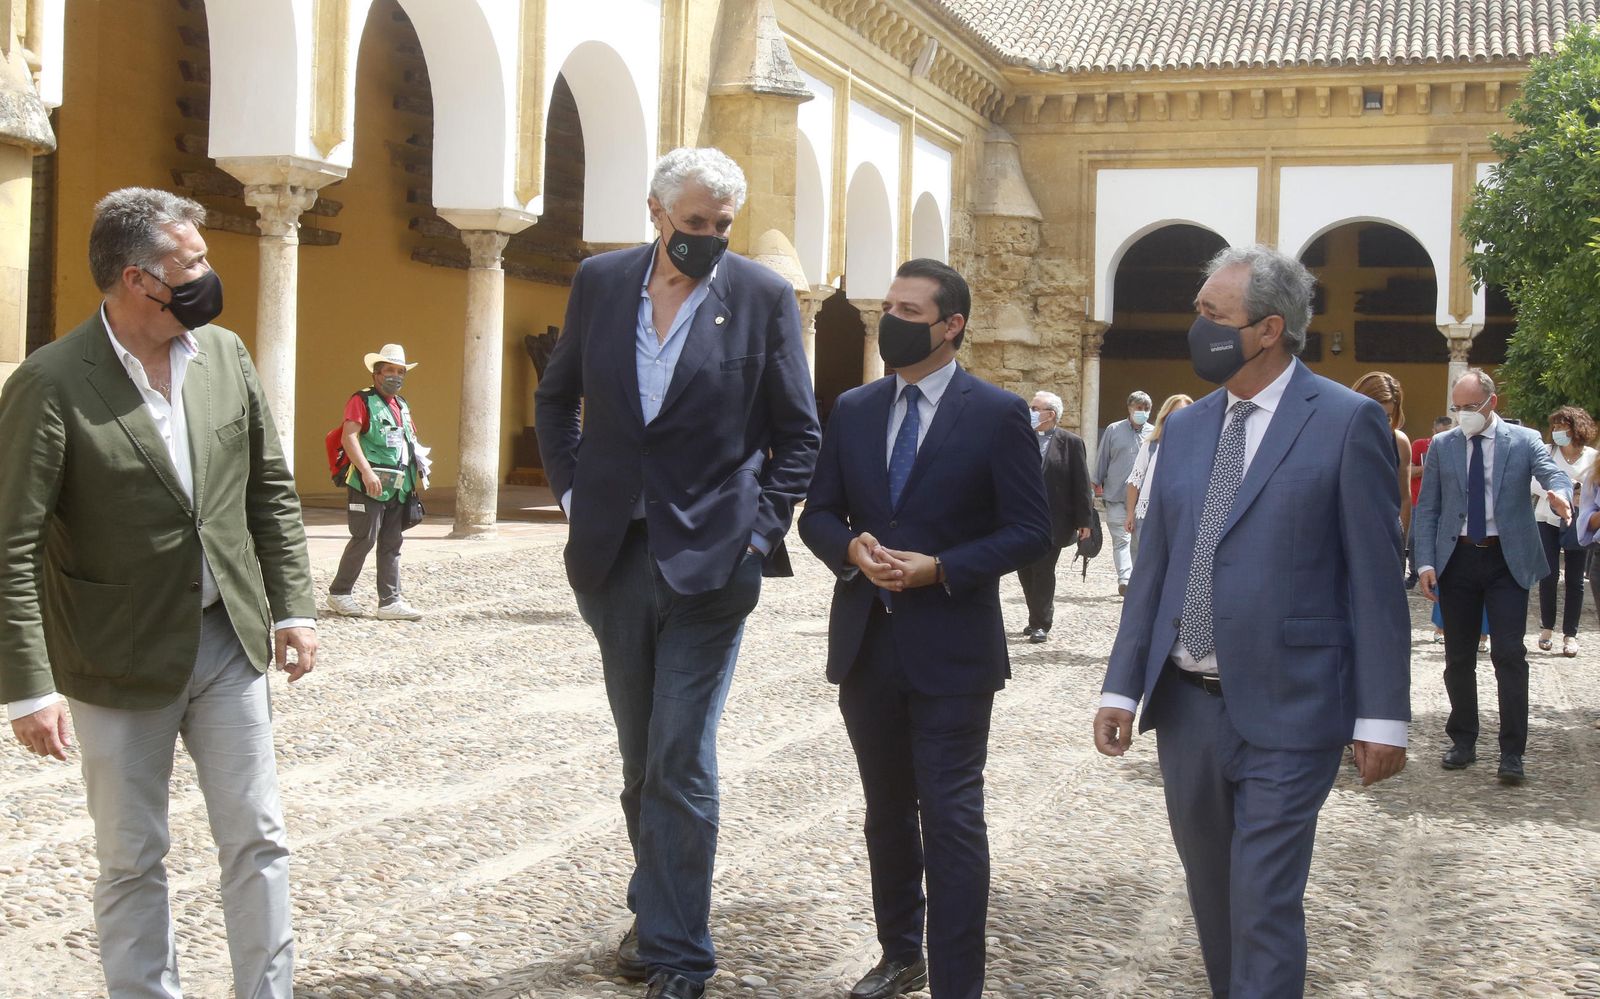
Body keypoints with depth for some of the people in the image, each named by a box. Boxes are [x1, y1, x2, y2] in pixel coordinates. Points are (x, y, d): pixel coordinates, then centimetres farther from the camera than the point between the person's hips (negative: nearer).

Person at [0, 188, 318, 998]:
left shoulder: (225, 354, 1)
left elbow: (271, 491, 9)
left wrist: (294, 606, 4)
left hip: (230, 637, 4)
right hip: (122, 657, -4)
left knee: (256, 839, 9)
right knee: (132, 859, 9)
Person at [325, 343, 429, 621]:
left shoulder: (402, 405, 20)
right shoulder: (362, 401, -4)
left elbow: (411, 440, 27)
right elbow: (349, 437, -16)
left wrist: (417, 472, 12)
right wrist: (366, 471, -26)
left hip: (398, 487, 7)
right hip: (370, 485, -7)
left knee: (392, 543, 6)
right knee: (365, 538, -6)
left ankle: (390, 602, 7)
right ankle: (338, 594, 8)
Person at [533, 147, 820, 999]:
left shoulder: (762, 296, -4)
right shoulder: (601, 282, 5)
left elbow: (798, 433, 1)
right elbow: (555, 398, 17)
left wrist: (760, 532, -6)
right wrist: (571, 490, 6)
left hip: (708, 562, -4)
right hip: (615, 555, 4)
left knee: (680, 762, -4)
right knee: (641, 756, 15)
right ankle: (659, 912, 32)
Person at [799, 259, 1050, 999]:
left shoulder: (997, 414, -5)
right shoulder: (854, 409, 8)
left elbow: (1031, 531, -8)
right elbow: (818, 513, 11)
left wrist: (940, 569, -19)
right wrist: (851, 548, -12)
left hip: (950, 648, -5)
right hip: (865, 643, 5)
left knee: (951, 818, -3)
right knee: (887, 811, 17)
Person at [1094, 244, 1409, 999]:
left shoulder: (1346, 421, -7)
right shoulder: (1185, 429, 11)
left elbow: (1376, 578, -8)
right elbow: (1154, 566, 12)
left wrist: (1382, 716, -10)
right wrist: (1121, 686, 7)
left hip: (1285, 714, -6)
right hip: (1186, 708, 6)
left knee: (1264, 907, -5)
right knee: (1212, 898, 16)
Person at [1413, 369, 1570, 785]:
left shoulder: (1523, 440, 1)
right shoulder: (1441, 446, 7)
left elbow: (1551, 471, -16)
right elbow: (1426, 509, 7)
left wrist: (1559, 492, -41)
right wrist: (1425, 562, -3)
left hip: (1508, 559, -3)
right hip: (1457, 559, 3)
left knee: (1510, 654, -8)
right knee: (1458, 658, 8)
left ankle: (1512, 753, -2)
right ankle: (1463, 742, 23)